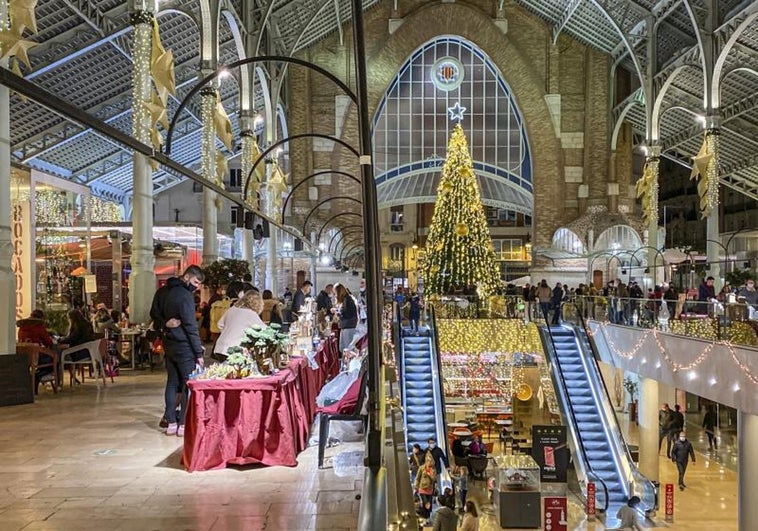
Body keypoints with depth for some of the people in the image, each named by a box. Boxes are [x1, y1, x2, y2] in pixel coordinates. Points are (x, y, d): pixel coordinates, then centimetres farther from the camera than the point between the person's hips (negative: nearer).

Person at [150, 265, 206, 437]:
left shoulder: (162, 292, 11)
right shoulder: (185, 295, -16)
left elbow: (154, 314, 16)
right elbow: (191, 326, -18)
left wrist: (164, 325, 0)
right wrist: (199, 352, -15)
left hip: (168, 344, 8)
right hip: (184, 346, -8)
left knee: (172, 382, 12)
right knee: (188, 384, -2)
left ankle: (171, 423, 14)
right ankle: (184, 424, -2)